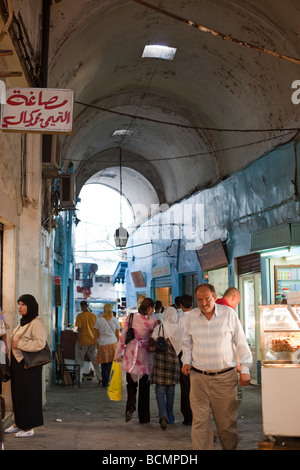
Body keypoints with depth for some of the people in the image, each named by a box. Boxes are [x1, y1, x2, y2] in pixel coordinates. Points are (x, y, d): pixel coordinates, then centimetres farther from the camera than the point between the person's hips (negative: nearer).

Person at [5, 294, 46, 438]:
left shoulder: (36, 324, -15)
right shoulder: (23, 322, 14)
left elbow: (40, 343, -26)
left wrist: (20, 344, -19)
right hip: (18, 363, 9)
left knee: (28, 395, -2)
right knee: (17, 393, 13)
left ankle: (29, 428, 6)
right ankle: (18, 423, 24)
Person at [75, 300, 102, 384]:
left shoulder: (80, 316, -10)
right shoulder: (94, 316, 4)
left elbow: (79, 329, -16)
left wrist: (79, 342, -13)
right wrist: (95, 342, 12)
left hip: (83, 342, -4)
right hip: (92, 341, 4)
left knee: (79, 361, 6)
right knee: (95, 361, 11)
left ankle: (79, 379, 6)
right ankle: (100, 378, 10)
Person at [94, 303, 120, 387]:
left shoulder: (99, 320, -4)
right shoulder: (115, 320, -1)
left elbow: (96, 334, 0)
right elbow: (118, 334, 3)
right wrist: (118, 345, 15)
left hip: (102, 344, 0)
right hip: (112, 343, 0)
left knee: (103, 364, 12)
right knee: (110, 364, 7)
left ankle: (104, 382, 15)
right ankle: (105, 382, 4)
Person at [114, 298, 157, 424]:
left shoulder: (130, 317, -3)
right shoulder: (152, 322, -10)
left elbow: (123, 336, -1)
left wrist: (118, 354, 5)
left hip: (130, 353, 2)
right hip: (145, 356, -2)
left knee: (131, 383, 14)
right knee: (144, 386, 10)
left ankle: (130, 406, -12)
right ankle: (143, 417, 16)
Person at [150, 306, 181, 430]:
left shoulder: (160, 327, -8)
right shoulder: (179, 328, -1)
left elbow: (151, 342, -11)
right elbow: (182, 345, 4)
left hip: (161, 359, -3)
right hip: (174, 360, 3)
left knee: (160, 389, 0)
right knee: (171, 390, 15)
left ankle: (163, 415, -19)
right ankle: (170, 417, 24)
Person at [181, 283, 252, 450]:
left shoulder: (228, 313, -1)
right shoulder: (192, 316, 5)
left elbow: (241, 343, 2)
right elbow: (187, 342, 20)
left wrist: (245, 369, -1)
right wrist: (186, 361, 6)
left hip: (225, 377, -1)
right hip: (199, 377, 2)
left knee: (227, 421, 6)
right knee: (200, 421, -2)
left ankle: (231, 447, 25)